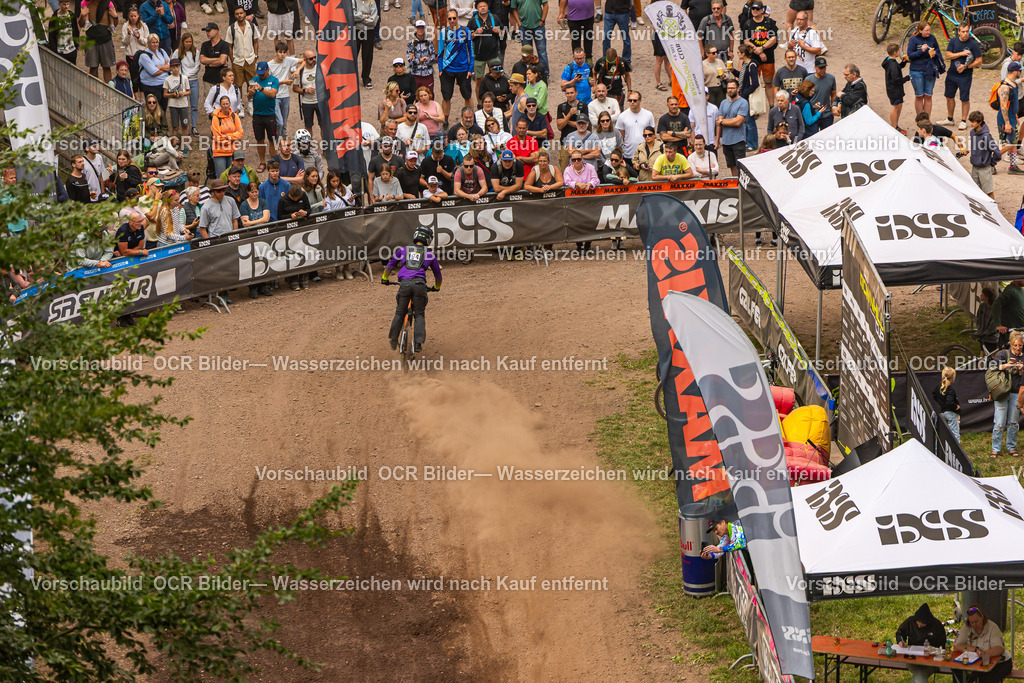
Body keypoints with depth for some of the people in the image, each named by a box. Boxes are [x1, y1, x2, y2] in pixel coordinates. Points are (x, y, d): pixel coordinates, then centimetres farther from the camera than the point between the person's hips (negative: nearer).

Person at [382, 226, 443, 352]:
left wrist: (385, 279, 46)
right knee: (419, 315, 10)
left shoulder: (403, 250, 20)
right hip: (420, 284, 0)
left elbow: (389, 266, 28)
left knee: (399, 313, 14)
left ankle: (393, 340, 17)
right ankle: (418, 342, -3)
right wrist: (436, 287, 49)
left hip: (404, 284, 0)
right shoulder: (430, 255, 20)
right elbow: (438, 276, 29)